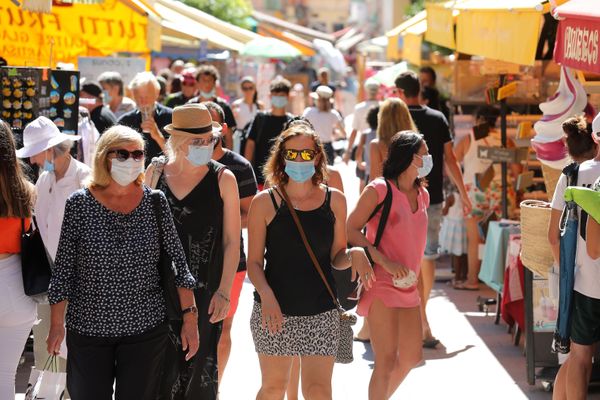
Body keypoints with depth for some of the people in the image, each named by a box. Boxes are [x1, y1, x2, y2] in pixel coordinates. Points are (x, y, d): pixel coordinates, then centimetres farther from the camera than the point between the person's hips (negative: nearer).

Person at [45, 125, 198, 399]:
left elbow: (178, 263, 2)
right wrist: (56, 324, 1)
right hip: (88, 329, 0)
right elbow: (63, 270, 1)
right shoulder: (79, 204, -3)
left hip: (146, 328, 1)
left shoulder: (155, 202, -1)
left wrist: (189, 317, -1)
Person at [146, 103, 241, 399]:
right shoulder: (156, 172, 4)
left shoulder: (223, 179, -3)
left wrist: (224, 292, -8)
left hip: (204, 289, -2)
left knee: (199, 366, 4)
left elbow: (231, 241, -3)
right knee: (163, 366, 3)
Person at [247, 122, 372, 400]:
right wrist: (266, 295, -18)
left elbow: (336, 258, 11)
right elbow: (254, 262, -1)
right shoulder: (265, 202, -2)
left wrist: (353, 255, -11)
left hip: (321, 313, 1)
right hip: (274, 310, -1)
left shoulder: (334, 201, 6)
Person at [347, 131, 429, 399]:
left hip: (408, 287, 8)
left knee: (412, 356, 13)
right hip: (382, 285, -8)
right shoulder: (379, 189, -10)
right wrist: (385, 261, -21)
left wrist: (413, 276, 14)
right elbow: (350, 230, -14)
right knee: (387, 361, -9)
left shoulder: (422, 195, 11)